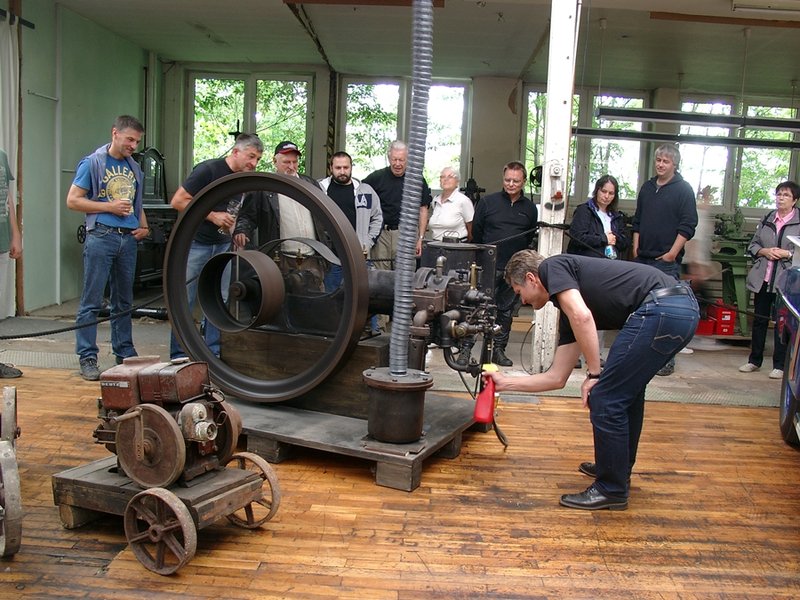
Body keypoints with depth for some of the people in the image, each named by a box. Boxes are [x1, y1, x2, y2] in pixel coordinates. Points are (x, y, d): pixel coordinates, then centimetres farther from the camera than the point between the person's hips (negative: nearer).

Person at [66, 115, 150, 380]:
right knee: (92, 301, -4)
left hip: (128, 239, 6)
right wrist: (110, 207, -11)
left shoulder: (134, 167, 16)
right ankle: (87, 358, 1)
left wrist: (144, 227, 7)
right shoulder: (93, 162, -2)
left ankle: (125, 354, 22)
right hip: (101, 237, -6)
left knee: (124, 302, 13)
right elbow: (73, 200, -5)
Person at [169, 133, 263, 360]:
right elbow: (177, 201, -16)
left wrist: (233, 226, 5)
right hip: (195, 243, -6)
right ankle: (179, 356, 8)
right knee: (185, 301, -1)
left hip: (222, 246, 7)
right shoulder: (209, 170, -14)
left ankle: (213, 353, 16)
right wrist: (213, 216, -19)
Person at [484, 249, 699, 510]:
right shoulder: (569, 309, 27)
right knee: (628, 389, 27)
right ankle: (618, 468, 43)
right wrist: (505, 382, 38)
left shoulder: (552, 267, 5)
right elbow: (556, 378, 27)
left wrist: (594, 374, -7)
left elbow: (582, 316, -16)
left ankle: (612, 490, 15)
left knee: (606, 399, 1)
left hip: (660, 309, -10)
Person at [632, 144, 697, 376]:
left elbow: (687, 226, -7)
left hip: (667, 261, -6)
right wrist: (635, 249, 10)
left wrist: (671, 254, -11)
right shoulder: (647, 187, 16)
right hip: (642, 259, 6)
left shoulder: (683, 190, -1)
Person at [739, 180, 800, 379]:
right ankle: (754, 360, 23)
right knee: (759, 320, 12)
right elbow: (752, 245, 14)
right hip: (763, 278, 4)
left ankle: (780, 365, 11)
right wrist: (764, 251, -5)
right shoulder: (767, 219, 11)